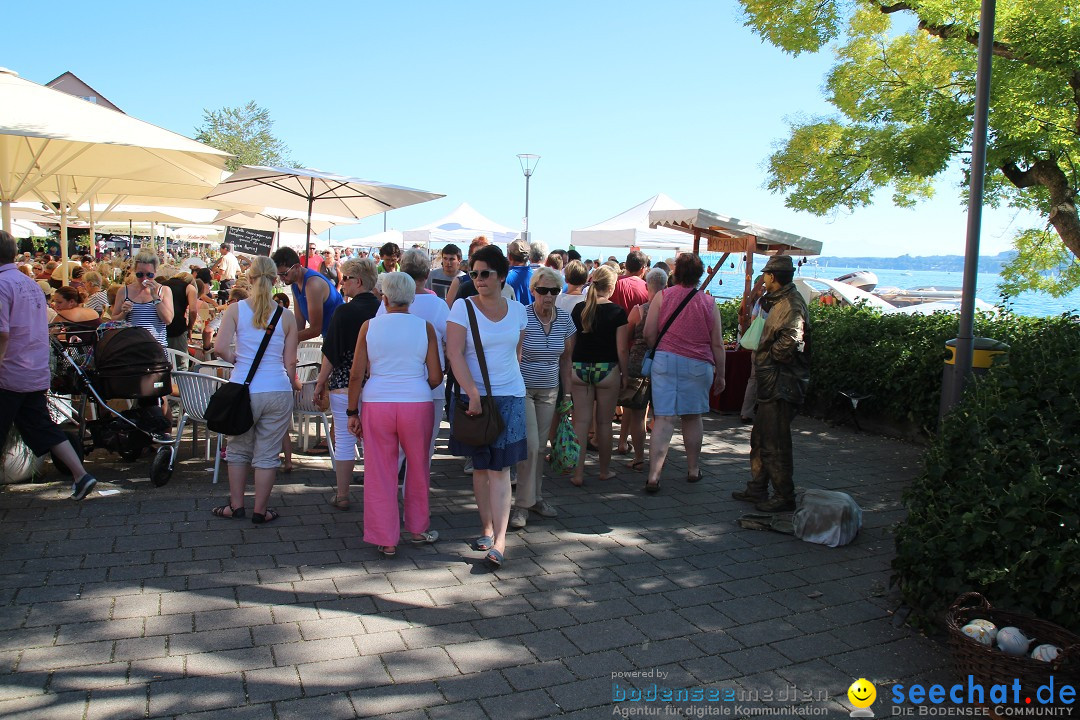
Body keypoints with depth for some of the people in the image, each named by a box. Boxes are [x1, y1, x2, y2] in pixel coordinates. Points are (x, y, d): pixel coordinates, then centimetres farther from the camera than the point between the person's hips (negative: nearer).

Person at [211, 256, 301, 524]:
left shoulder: (235, 310, -1)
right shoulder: (286, 317, 2)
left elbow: (220, 347, -13)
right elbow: (290, 363, 3)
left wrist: (235, 359, 8)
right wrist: (294, 384, 21)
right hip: (277, 391, 0)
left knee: (238, 449, 18)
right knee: (267, 454, 9)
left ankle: (236, 506, 28)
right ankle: (260, 511, 19)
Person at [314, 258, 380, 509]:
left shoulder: (344, 311, -11)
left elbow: (331, 354, -9)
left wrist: (320, 384, 1)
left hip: (344, 385, -4)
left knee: (344, 440, 5)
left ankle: (342, 496, 13)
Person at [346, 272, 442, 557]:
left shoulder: (370, 326, 2)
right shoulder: (425, 327, 2)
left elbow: (356, 375, 0)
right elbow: (435, 378, 1)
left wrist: (352, 411, 9)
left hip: (377, 403, 0)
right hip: (416, 403, 0)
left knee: (380, 473, 10)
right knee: (418, 468, 19)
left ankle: (386, 540, 17)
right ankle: (418, 529, 33)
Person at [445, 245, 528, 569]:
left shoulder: (517, 310, 6)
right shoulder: (462, 307, -4)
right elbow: (454, 354, -11)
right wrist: (473, 393, -17)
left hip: (509, 397, 1)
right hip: (473, 396, -1)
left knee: (500, 468, -4)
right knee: (480, 467, 9)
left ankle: (500, 540, -5)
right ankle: (486, 528, 24)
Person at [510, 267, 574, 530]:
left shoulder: (564, 318, 1)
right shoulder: (522, 317, -14)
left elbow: (566, 358, 10)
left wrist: (566, 393, 9)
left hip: (549, 390, 5)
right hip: (522, 388, -5)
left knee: (541, 446, 10)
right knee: (530, 445, -11)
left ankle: (535, 497, 25)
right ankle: (523, 504, 1)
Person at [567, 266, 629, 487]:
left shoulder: (578, 309, 3)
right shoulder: (617, 312, -7)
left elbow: (570, 343, 7)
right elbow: (622, 349, -8)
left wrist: (571, 368, 16)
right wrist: (624, 374, 3)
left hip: (579, 369, 3)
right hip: (607, 370, -2)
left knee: (581, 422, 5)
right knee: (604, 422, 9)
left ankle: (578, 473, 4)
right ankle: (604, 470, 23)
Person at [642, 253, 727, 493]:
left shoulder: (661, 297, -2)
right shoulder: (709, 302, 1)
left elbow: (648, 334, -2)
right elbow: (717, 344, 4)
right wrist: (720, 374, 13)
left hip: (665, 360, 0)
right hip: (698, 365, 1)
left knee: (664, 419, -2)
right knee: (693, 417, 15)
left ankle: (654, 475, -8)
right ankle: (693, 469, 28)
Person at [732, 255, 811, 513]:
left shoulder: (791, 305, -18)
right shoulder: (780, 301, 15)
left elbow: (789, 342, -29)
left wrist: (769, 356, -13)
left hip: (782, 385, -11)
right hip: (772, 383, 11)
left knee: (775, 443, -3)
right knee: (760, 438, 18)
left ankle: (784, 497, 8)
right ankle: (757, 489, 29)